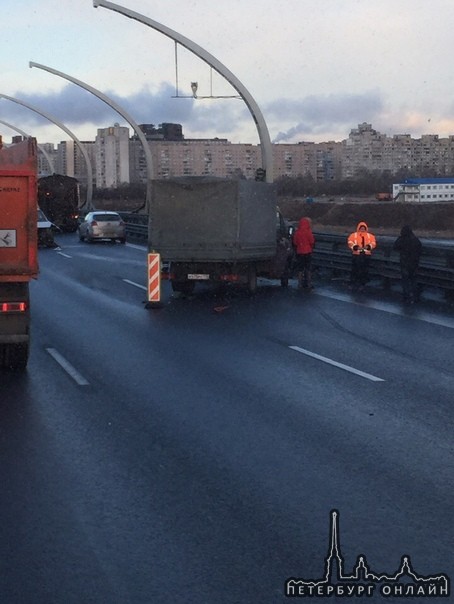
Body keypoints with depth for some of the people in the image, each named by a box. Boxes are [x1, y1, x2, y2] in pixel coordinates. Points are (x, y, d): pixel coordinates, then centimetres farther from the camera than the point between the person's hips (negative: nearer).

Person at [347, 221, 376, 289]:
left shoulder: (370, 236, 14)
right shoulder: (353, 235, 8)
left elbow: (373, 243, 5)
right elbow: (350, 243, -2)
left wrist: (368, 246, -16)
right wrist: (356, 247, -19)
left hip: (366, 255, 2)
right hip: (356, 255, -2)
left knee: (364, 270, 2)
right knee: (355, 269, -2)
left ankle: (362, 284, 10)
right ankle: (353, 283, 7)